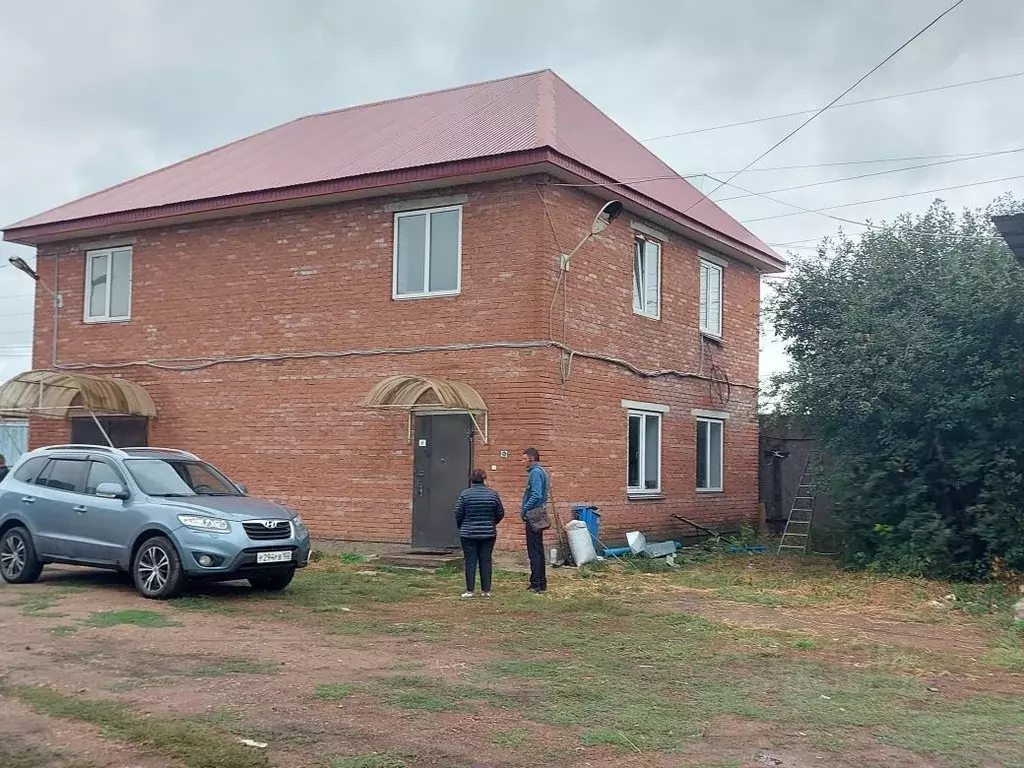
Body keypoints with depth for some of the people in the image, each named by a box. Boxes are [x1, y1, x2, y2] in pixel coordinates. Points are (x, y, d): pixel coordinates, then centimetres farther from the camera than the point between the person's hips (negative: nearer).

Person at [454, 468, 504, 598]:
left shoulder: (465, 494, -7)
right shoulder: (493, 495, -1)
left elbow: (458, 514, -4)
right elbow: (500, 513, 5)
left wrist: (461, 527, 15)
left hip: (469, 534, -2)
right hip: (488, 534, 2)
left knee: (470, 562, 3)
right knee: (486, 561, 7)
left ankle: (469, 590, 3)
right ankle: (486, 590, 9)